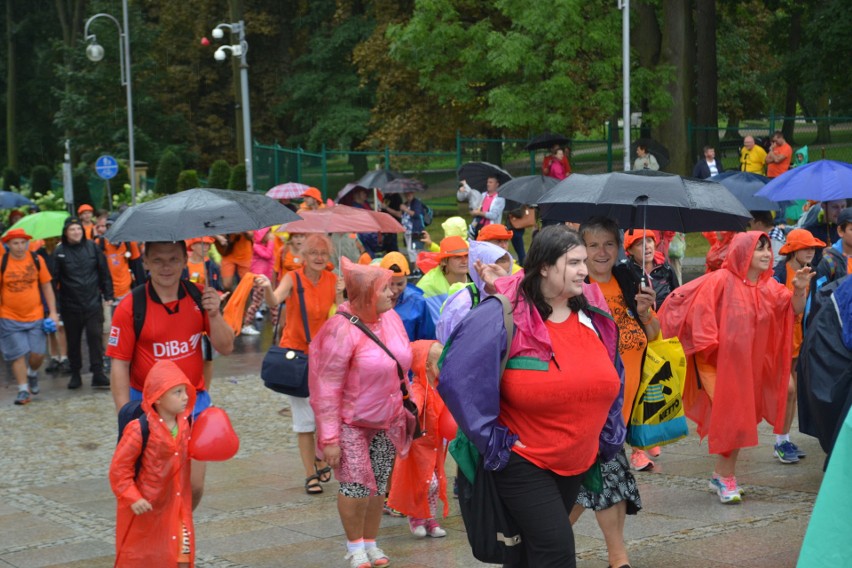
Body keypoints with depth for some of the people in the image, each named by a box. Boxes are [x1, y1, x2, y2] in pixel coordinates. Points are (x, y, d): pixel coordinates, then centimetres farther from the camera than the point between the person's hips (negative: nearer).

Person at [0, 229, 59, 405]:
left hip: (35, 317, 1)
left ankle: (32, 373, 32)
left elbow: (46, 286, 7)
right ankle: (23, 390, 7)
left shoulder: (37, 261, 0)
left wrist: (53, 312, 4)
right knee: (18, 354, -3)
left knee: (38, 354, 0)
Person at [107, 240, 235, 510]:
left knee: (194, 487, 6)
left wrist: (214, 313, -18)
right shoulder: (130, 307, -10)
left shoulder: (199, 297, 1)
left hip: (194, 403, 3)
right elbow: (119, 366, -9)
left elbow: (226, 348, -1)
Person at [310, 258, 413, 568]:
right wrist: (329, 438, -19)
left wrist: (404, 411, 15)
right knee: (356, 484, -8)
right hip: (351, 422, -6)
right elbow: (327, 389, -19)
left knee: (379, 483, 9)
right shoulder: (342, 330, -21)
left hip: (387, 420, 6)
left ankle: (371, 543, 25)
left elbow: (401, 367, 12)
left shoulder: (390, 318, 0)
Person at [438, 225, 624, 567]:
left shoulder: (595, 316, 2)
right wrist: (493, 442, -16)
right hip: (522, 461, -6)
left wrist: (607, 438, 11)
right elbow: (458, 378, -19)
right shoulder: (504, 315, -18)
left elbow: (610, 382, 16)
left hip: (577, 463, 6)